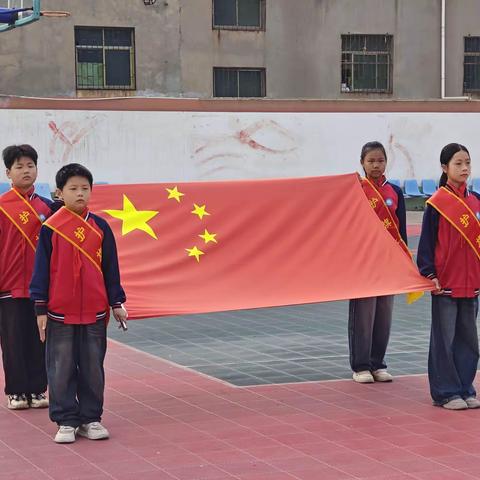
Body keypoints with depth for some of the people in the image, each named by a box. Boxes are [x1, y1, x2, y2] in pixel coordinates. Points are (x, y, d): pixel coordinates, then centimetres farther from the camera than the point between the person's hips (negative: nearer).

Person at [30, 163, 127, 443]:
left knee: (93, 368, 8)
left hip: (95, 312, 2)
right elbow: (42, 270, 0)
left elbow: (110, 268, 9)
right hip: (60, 312, -2)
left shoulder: (100, 227, 3)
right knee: (62, 369, 4)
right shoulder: (51, 228, -4)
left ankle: (91, 419, 19)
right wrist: (41, 310, -2)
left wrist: (117, 303, 8)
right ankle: (66, 421, 13)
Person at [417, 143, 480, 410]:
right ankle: (446, 393, 9)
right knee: (444, 339, 1)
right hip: (445, 283, -5)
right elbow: (426, 241, -5)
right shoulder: (437, 203, -7)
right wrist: (430, 274, -11)